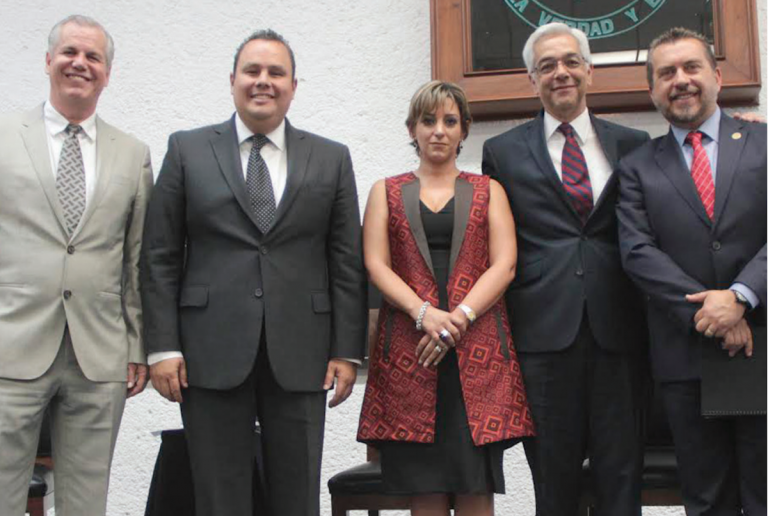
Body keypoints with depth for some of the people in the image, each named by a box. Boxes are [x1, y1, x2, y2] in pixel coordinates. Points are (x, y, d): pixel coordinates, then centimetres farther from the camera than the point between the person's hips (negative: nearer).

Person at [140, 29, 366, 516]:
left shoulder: (332, 159, 10)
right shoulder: (187, 149, 8)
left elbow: (347, 262, 7)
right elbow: (160, 257, 4)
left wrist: (347, 350, 0)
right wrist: (163, 346, -3)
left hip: (300, 357, 1)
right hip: (211, 352, 0)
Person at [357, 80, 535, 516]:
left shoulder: (489, 191, 15)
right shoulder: (386, 192, 15)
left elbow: (504, 265, 3)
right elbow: (376, 266, 3)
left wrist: (460, 317, -13)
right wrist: (424, 313, -13)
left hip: (478, 348, 0)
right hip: (408, 352, 0)